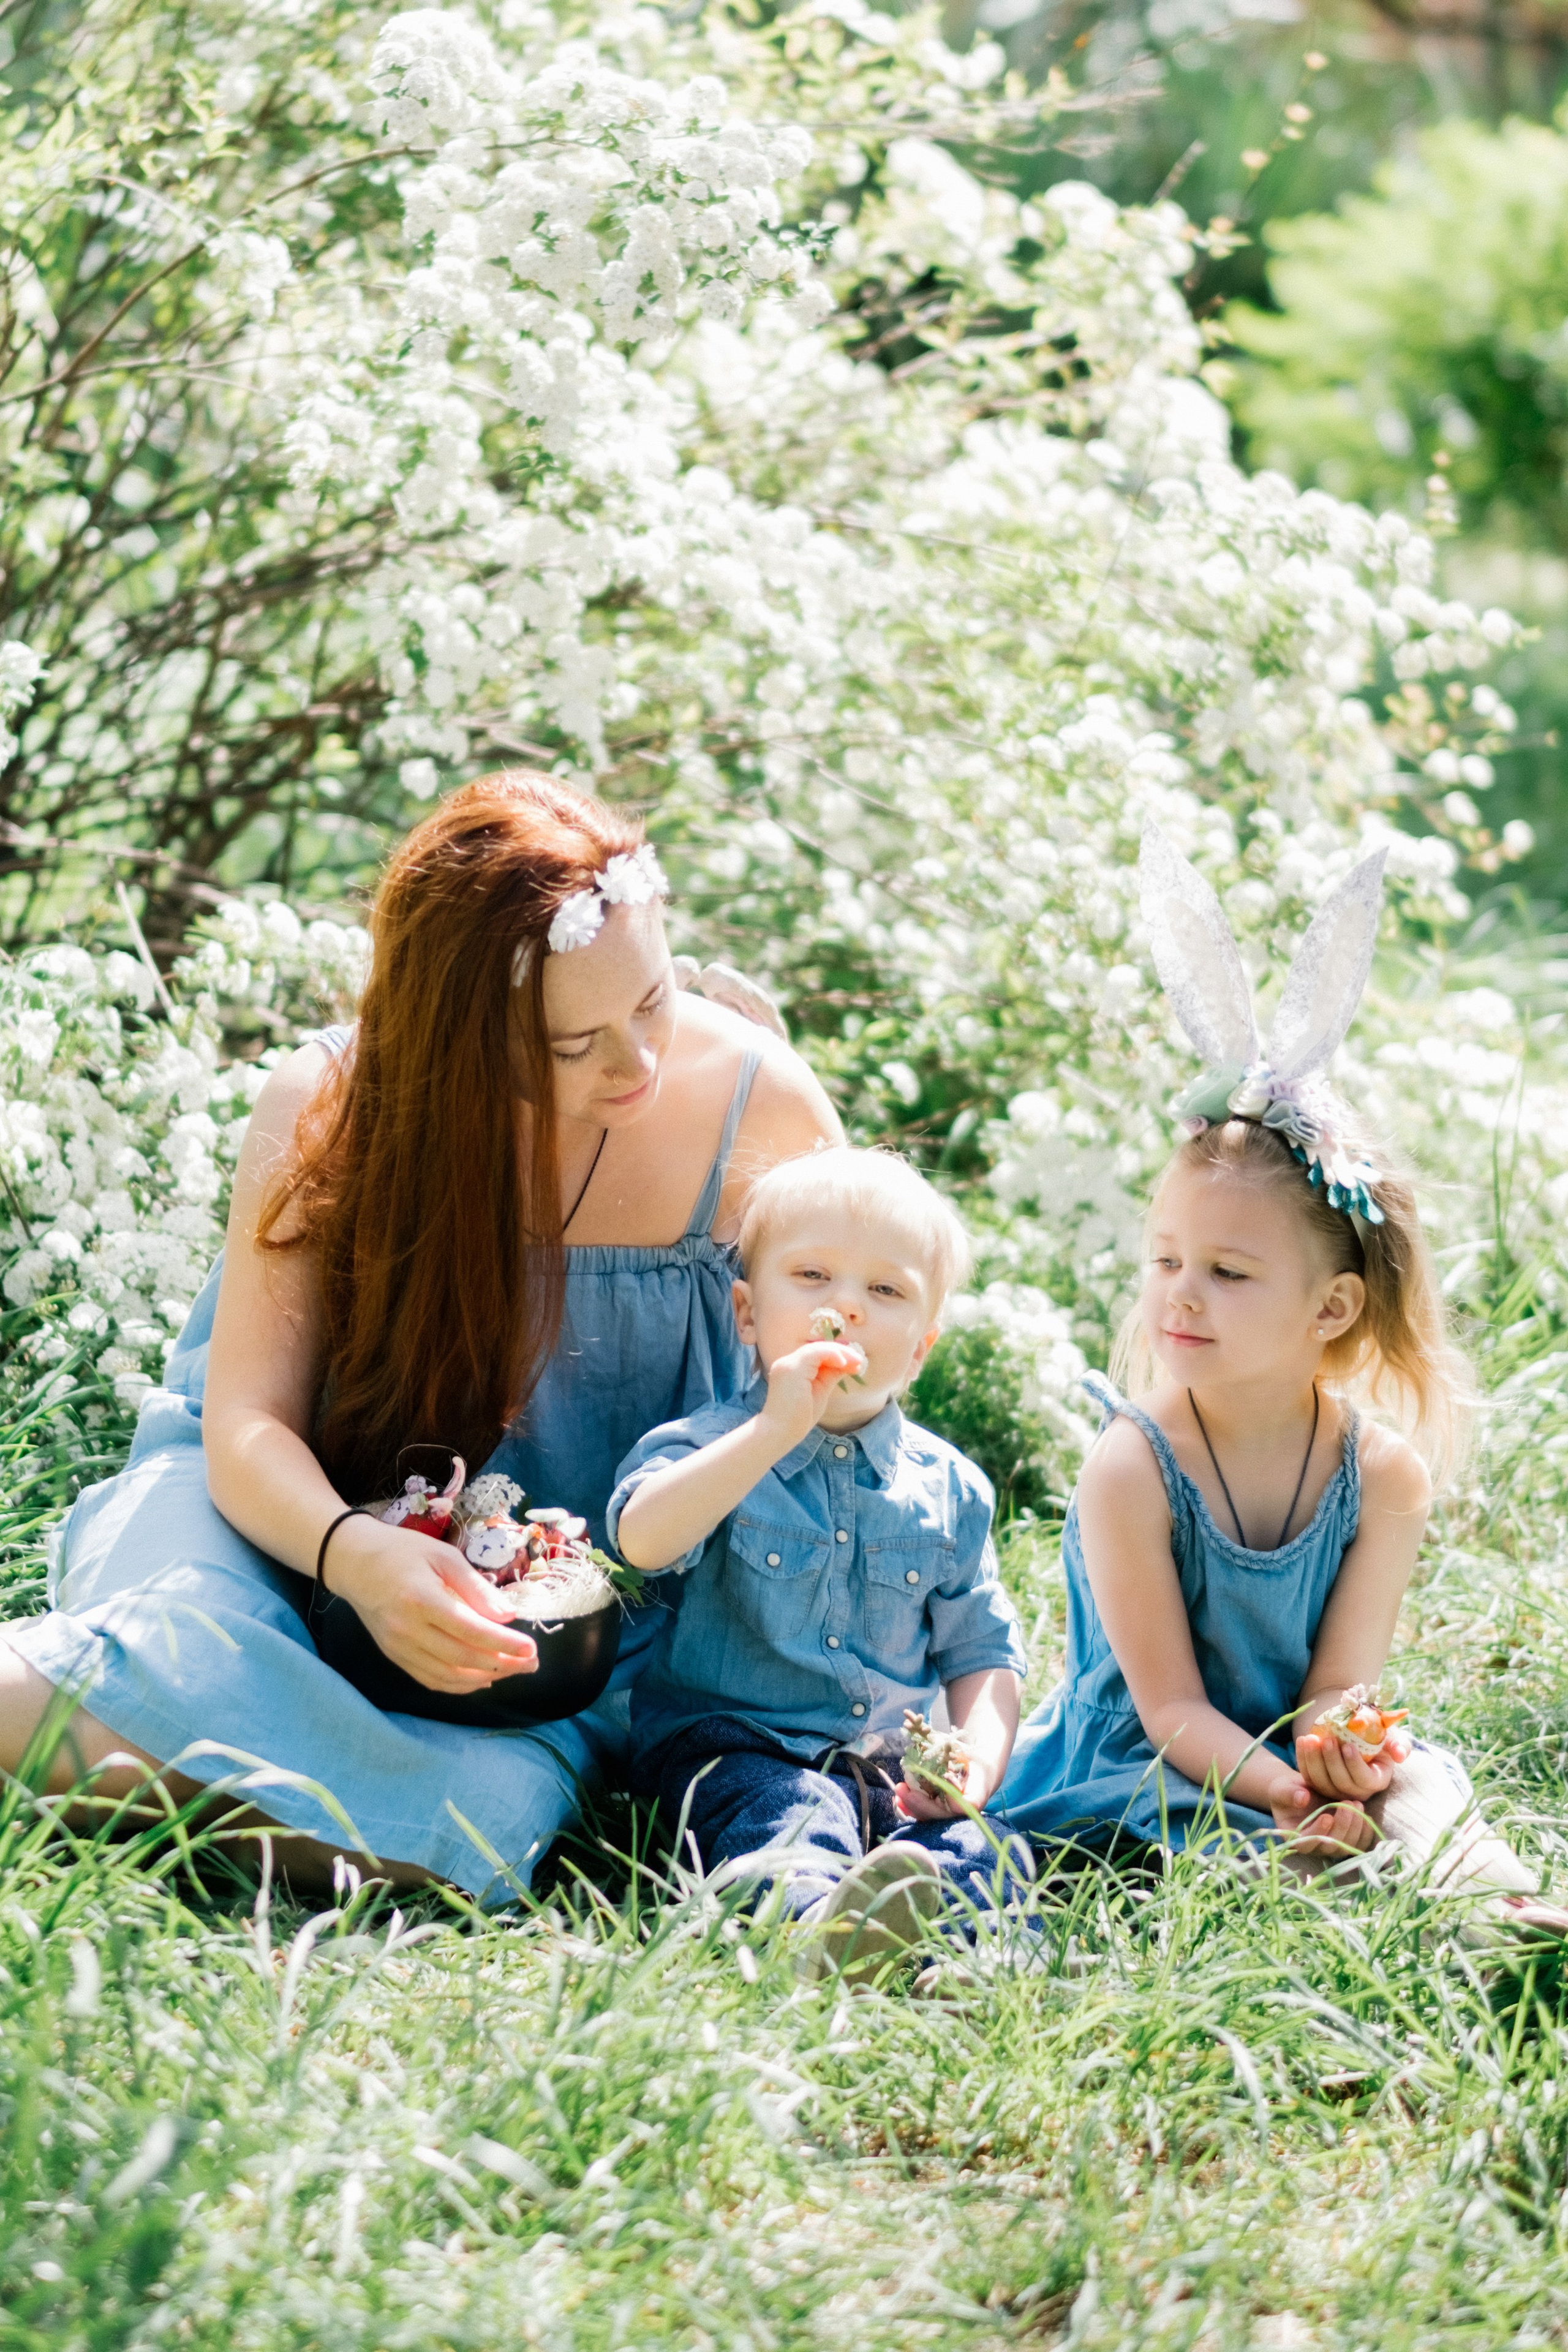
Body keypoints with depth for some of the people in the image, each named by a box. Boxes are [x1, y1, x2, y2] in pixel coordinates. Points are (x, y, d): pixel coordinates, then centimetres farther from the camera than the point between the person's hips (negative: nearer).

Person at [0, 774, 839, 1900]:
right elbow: (249, 1422, -14)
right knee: (193, 1649, -39)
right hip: (313, 1515, -1)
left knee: (489, 1802, -35)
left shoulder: (758, 1106, -9)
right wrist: (352, 1553, -37)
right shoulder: (328, 1109, -12)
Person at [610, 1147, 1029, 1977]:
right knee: (789, 1820, -37)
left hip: (898, 1769, 4)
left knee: (967, 1846, -27)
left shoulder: (947, 1489, 14)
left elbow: (982, 1651, 17)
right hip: (737, 1746, -4)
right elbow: (643, 1540, -22)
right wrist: (776, 1430, -25)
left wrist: (977, 1760, -5)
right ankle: (821, 1921, -68)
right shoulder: (708, 1447, 1)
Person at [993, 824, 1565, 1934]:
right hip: (1135, 1775, -3)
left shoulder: (1383, 1473, -5)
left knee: (1417, 1780, -26)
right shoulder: (1134, 1467, -13)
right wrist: (1289, 1793, -32)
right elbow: (1169, 1707, -14)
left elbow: (1339, 1690, -7)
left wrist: (1343, 1752, -34)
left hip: (1291, 1765, 3)